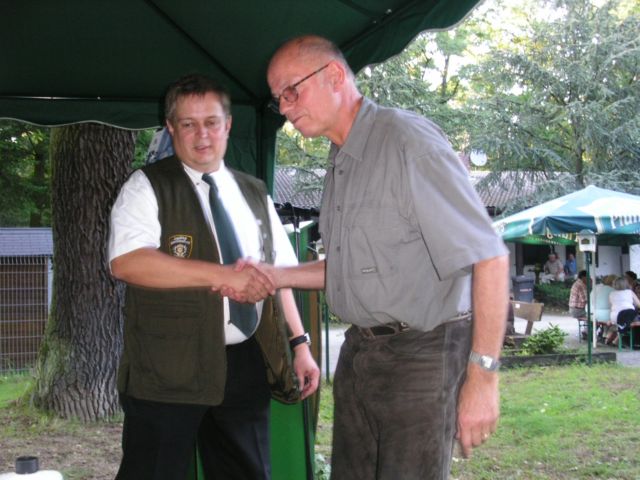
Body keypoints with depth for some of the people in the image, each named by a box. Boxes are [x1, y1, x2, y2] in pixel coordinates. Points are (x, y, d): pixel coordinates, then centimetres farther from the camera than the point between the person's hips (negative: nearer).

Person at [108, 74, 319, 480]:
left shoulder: (255, 194, 15)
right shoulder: (148, 187, -2)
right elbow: (127, 262, -18)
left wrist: (299, 344, 9)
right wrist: (222, 274, -23)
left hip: (245, 367, 5)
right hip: (168, 370, -5)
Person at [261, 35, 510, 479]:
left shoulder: (407, 139, -16)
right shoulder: (341, 163, 13)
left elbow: (489, 257, -20)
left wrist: (482, 375, -22)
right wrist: (272, 276, 7)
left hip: (421, 355, -8)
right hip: (359, 354, 9)